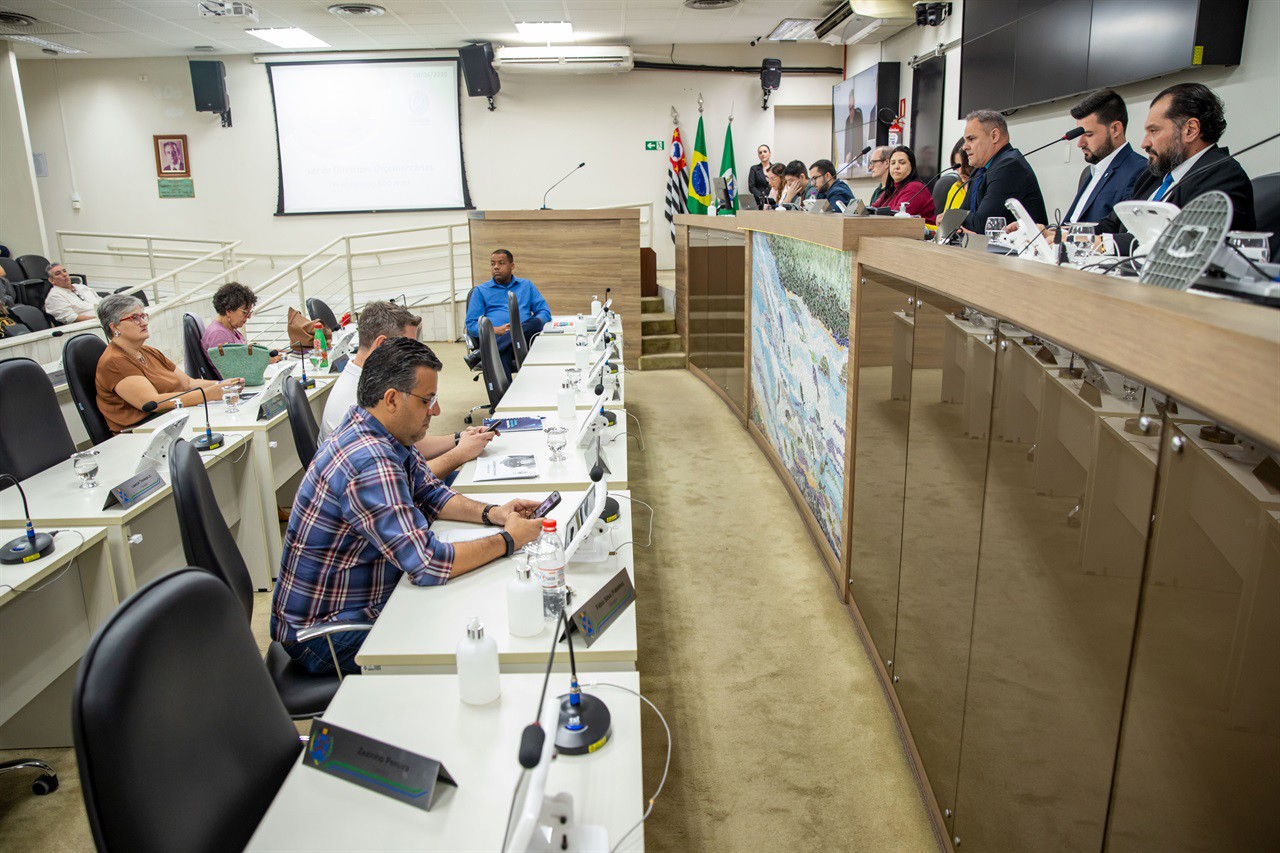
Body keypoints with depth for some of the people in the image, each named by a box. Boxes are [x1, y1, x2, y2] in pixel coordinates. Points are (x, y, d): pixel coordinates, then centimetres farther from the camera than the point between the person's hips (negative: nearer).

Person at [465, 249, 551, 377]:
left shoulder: (526, 285, 27)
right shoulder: (481, 290, 22)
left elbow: (545, 312, 17)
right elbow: (471, 325, 12)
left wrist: (527, 327, -7)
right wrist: (496, 330, -8)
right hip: (495, 338, -2)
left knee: (535, 323, -35)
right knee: (501, 356, -40)